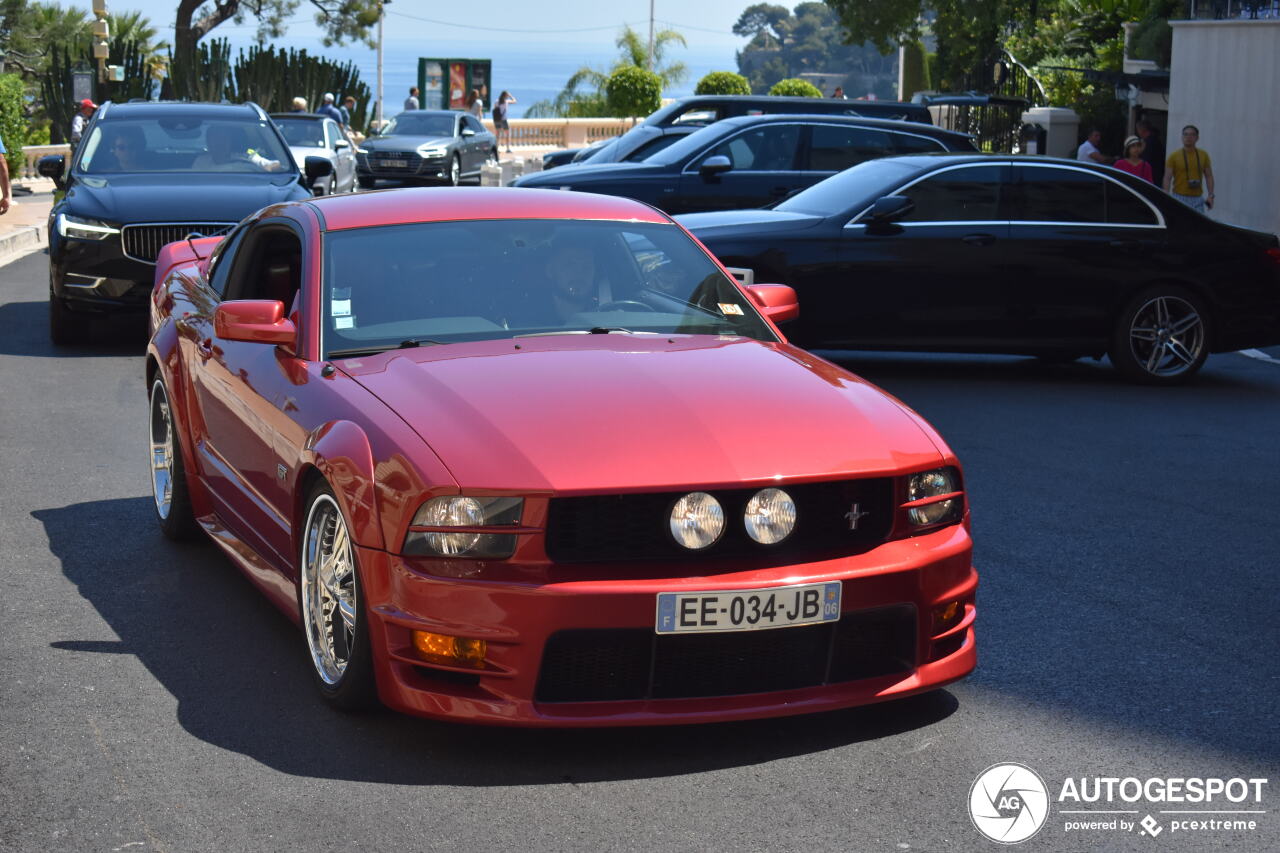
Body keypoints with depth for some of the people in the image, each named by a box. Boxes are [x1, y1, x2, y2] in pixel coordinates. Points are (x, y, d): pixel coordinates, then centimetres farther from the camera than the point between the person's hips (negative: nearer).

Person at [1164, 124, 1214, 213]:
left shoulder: (1203, 155, 8)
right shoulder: (1174, 156, -1)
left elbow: (1209, 176, 12)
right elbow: (1167, 178, -4)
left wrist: (1210, 195, 0)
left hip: (1197, 199, 3)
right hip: (1179, 198, -3)